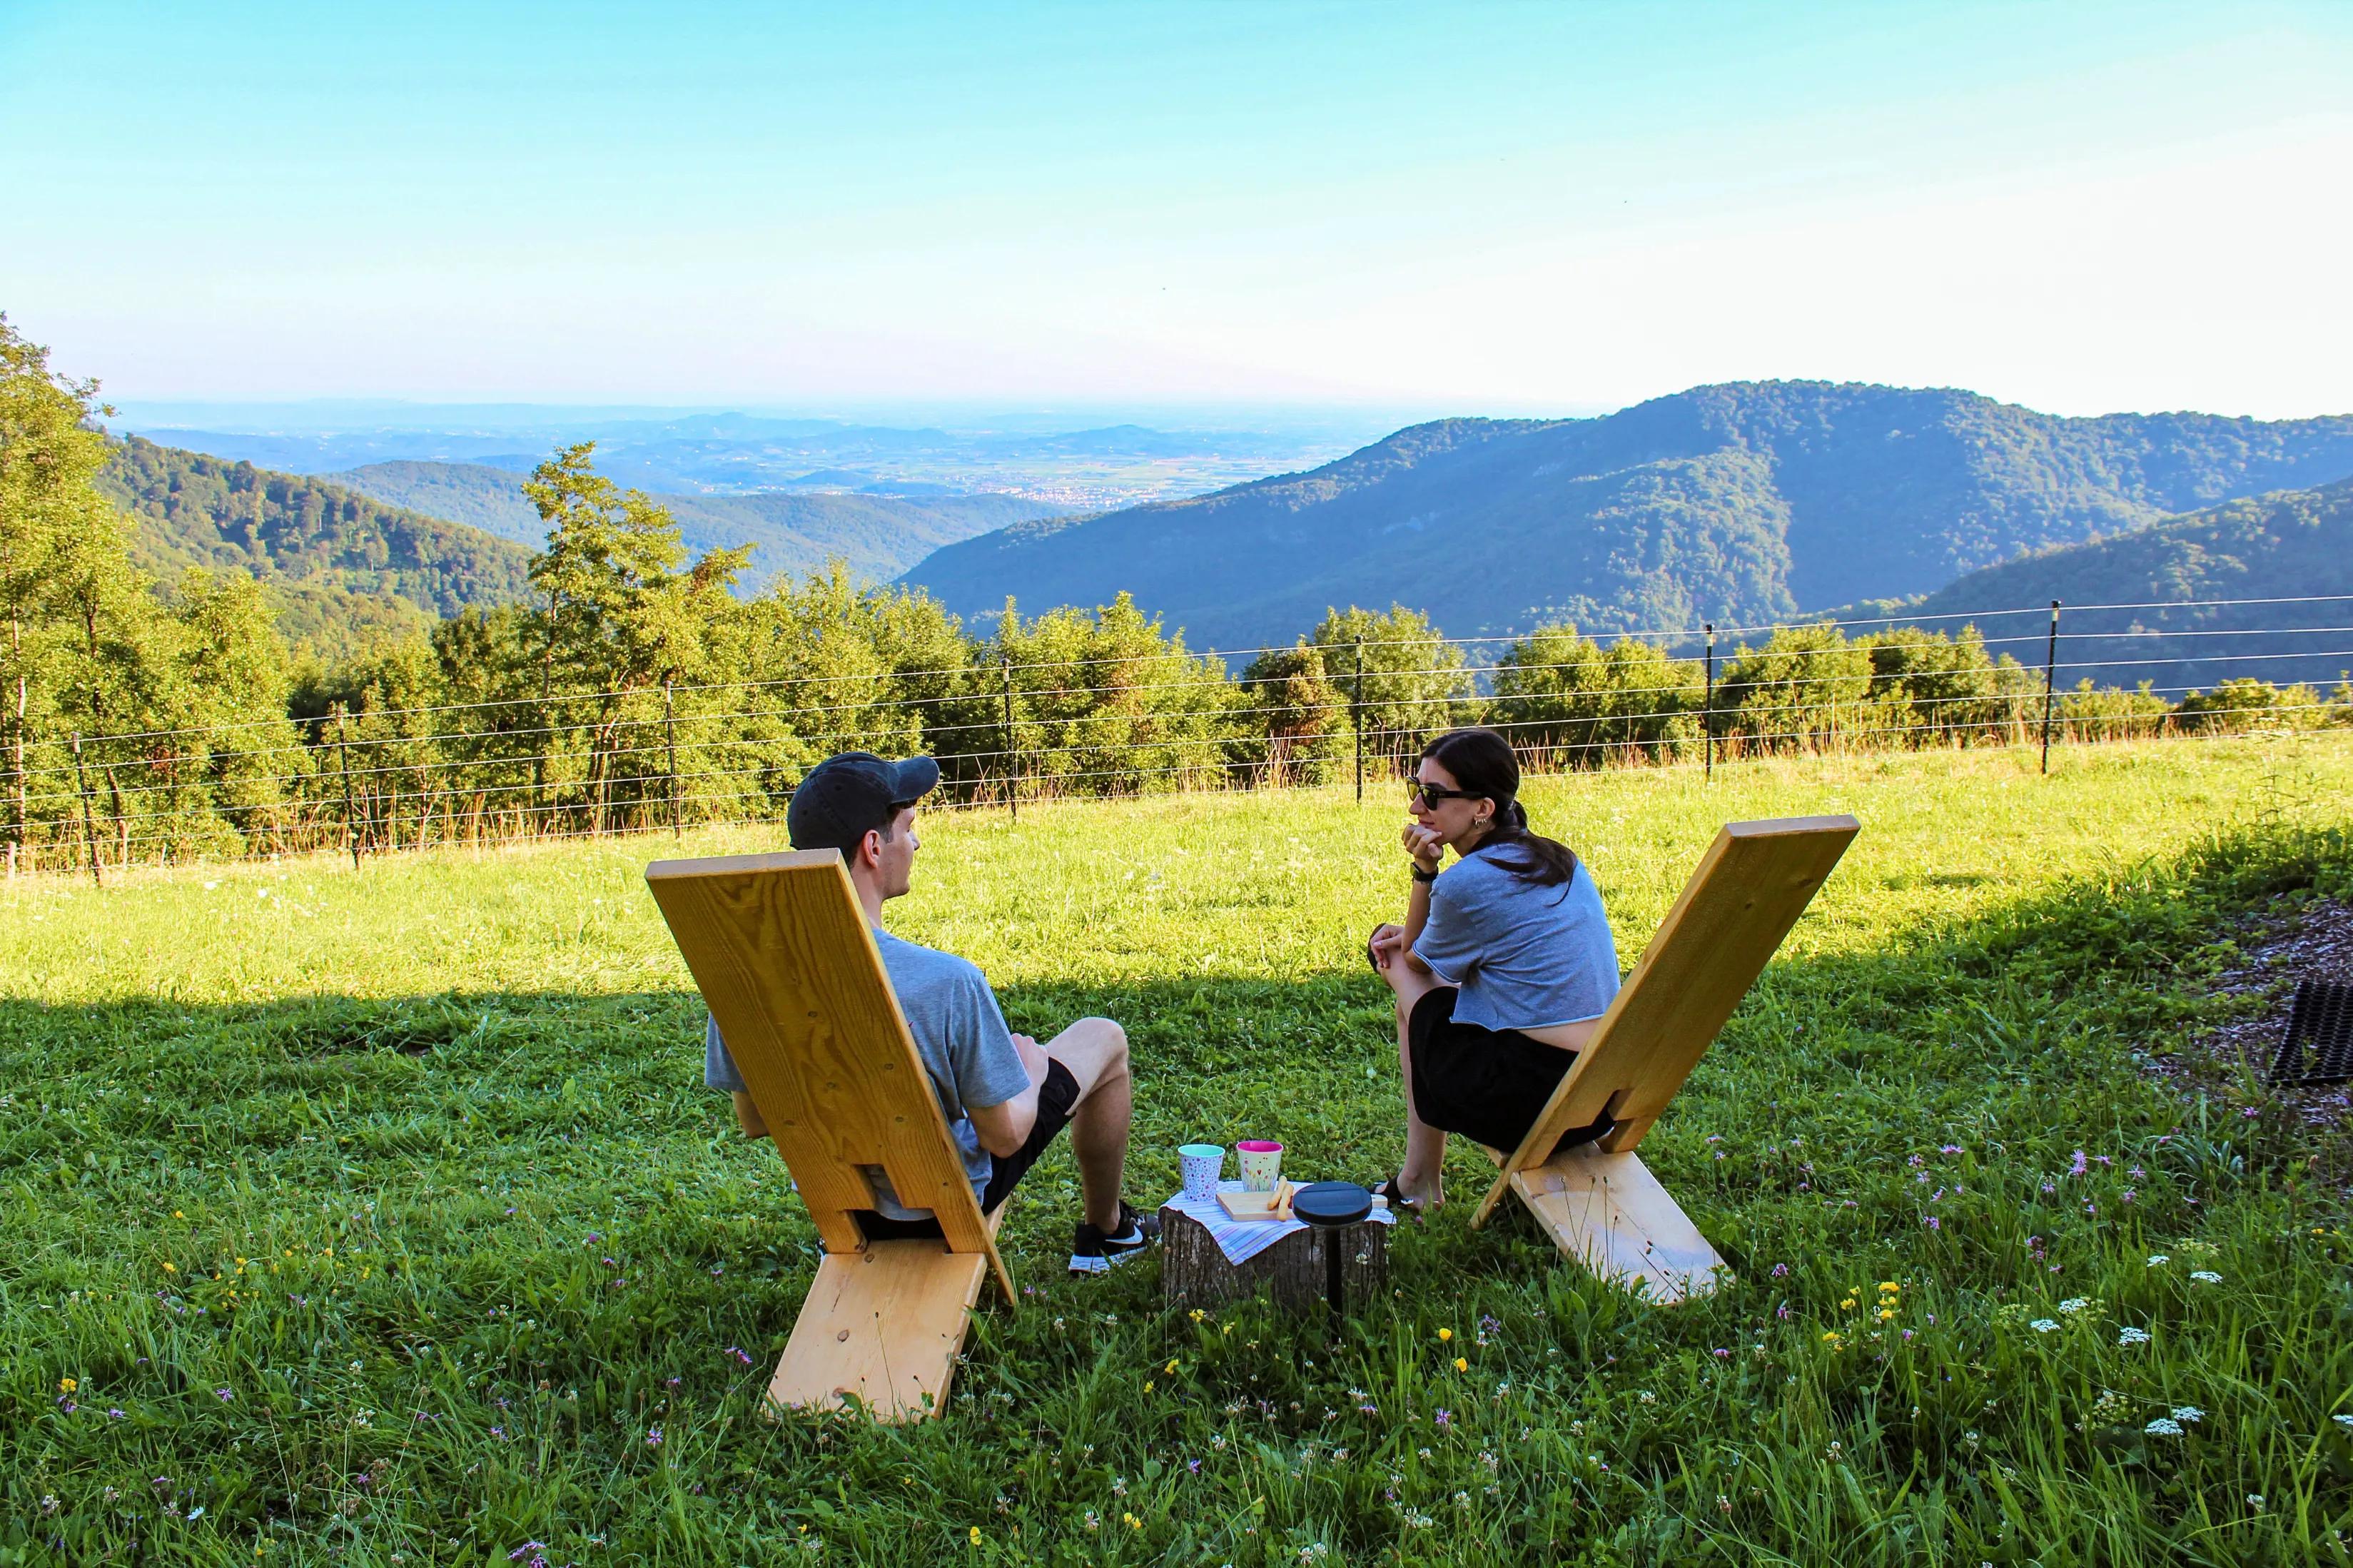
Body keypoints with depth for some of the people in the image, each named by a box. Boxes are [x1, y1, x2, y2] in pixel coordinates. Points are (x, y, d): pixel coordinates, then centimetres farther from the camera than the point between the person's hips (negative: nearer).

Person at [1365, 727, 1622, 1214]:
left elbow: (1414, 960, 6)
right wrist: (1412, 936, 15)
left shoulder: (1468, 882, -15)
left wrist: (1423, 872, 5)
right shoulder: (1559, 860, 10)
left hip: (1536, 1098, -8)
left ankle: (1418, 1181, 28)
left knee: (1414, 991, 17)